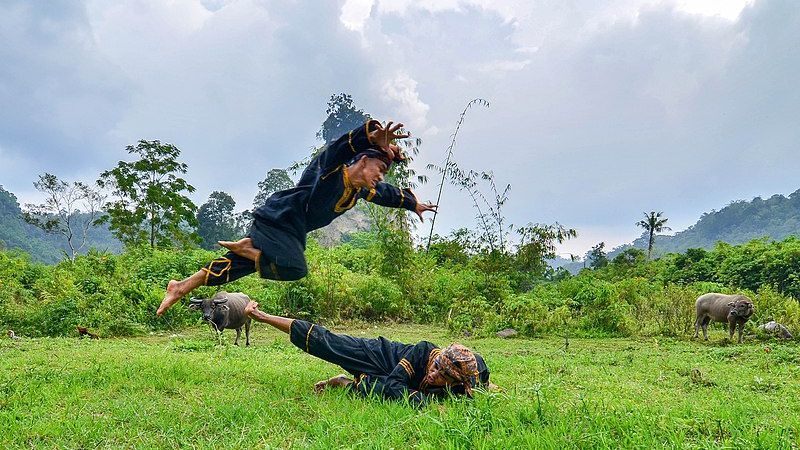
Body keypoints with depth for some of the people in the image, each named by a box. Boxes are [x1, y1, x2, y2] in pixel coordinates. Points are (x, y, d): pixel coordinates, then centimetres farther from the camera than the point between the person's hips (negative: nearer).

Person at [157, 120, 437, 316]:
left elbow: (389, 193, 28)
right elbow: (345, 145, -40)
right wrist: (373, 136, -59)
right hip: (277, 219, -9)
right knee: (294, 269, -27)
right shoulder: (331, 168, -18)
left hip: (294, 231, 9)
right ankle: (247, 247, -7)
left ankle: (181, 287, 13)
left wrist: (413, 203, 41)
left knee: (242, 264, 7)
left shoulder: (363, 190, 8)